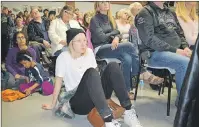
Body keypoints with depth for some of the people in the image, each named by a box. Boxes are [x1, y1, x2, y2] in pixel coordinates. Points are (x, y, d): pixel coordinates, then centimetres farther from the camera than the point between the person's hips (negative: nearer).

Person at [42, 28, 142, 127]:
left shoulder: (89, 52, 5)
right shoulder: (63, 57, -10)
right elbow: (58, 82, -6)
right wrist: (53, 105, 0)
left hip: (96, 96, 5)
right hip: (77, 101, -5)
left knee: (113, 66, -18)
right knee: (90, 72, -34)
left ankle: (128, 112, -23)